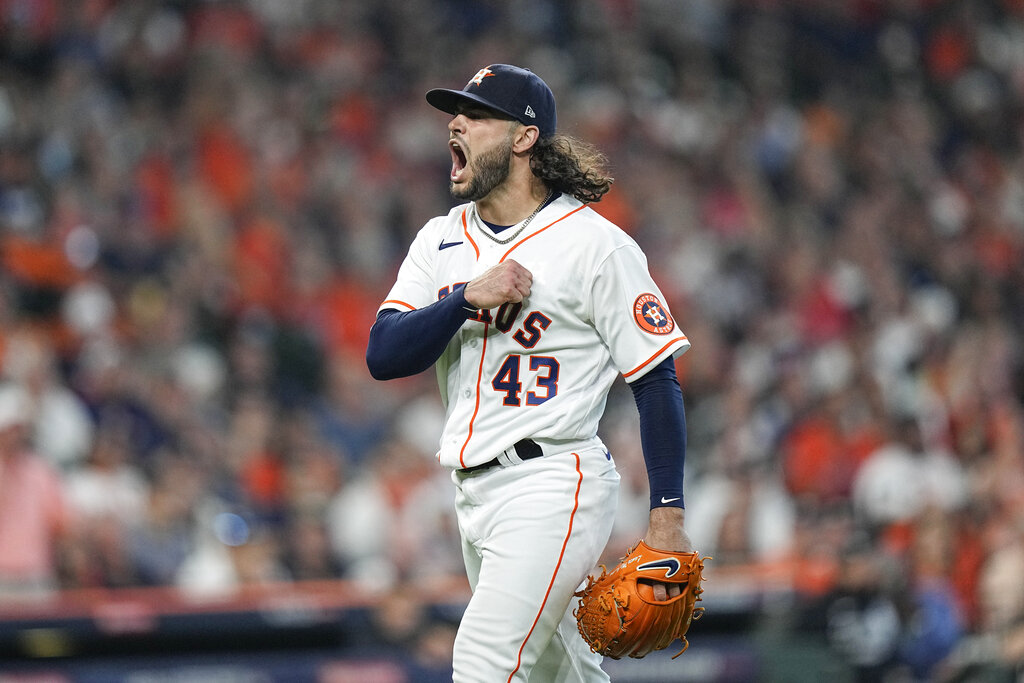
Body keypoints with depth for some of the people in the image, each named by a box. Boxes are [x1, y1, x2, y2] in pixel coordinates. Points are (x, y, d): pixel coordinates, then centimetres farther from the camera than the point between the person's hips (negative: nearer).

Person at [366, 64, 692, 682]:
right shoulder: (441, 241, 11)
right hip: (474, 492, 7)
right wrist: (469, 298, -16)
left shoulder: (596, 246, -7)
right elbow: (383, 354, 0)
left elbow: (658, 380, -7)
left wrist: (668, 513, -13)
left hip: (552, 488, -7)